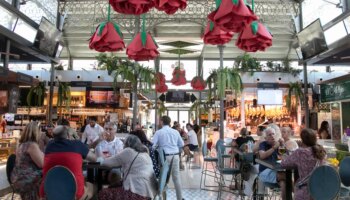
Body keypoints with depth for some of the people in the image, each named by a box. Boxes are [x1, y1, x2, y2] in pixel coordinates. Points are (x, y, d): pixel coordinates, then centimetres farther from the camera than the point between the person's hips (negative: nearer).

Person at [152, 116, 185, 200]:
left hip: (165, 157, -3)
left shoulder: (158, 132, -3)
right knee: (176, 177, 12)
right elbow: (181, 144, 12)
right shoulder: (175, 131, 8)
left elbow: (153, 145, -9)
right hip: (175, 156, 4)